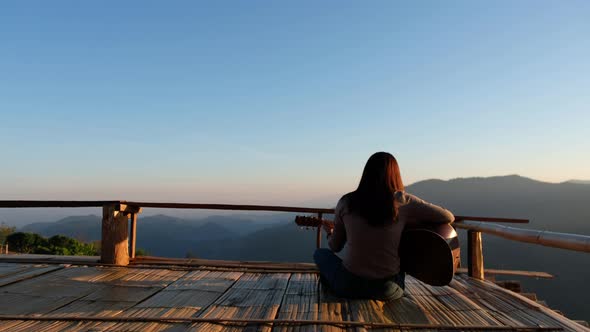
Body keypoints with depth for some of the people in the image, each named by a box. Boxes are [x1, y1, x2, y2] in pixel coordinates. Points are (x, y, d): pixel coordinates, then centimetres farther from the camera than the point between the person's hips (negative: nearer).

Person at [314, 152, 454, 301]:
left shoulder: (346, 202, -4)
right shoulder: (403, 201, -8)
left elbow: (335, 247, 7)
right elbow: (449, 217, 0)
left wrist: (330, 233, 30)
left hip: (348, 287, 0)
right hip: (388, 290, 1)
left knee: (320, 253, 28)